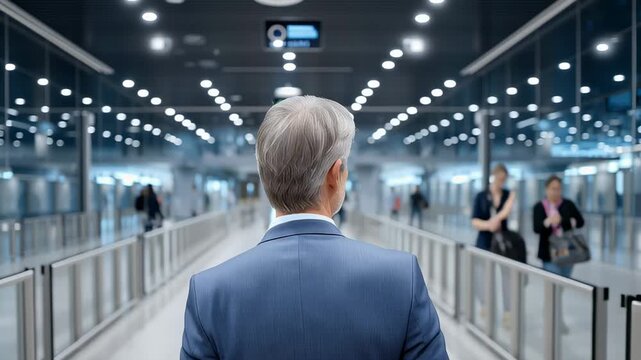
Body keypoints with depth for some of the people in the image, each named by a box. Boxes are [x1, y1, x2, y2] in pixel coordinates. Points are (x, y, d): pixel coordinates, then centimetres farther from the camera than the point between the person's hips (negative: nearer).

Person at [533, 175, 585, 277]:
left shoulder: (568, 204, 6)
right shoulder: (539, 207, -1)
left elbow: (580, 222, 6)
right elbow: (537, 228, -12)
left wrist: (563, 221, -10)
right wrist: (549, 221, -31)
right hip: (550, 253, -2)